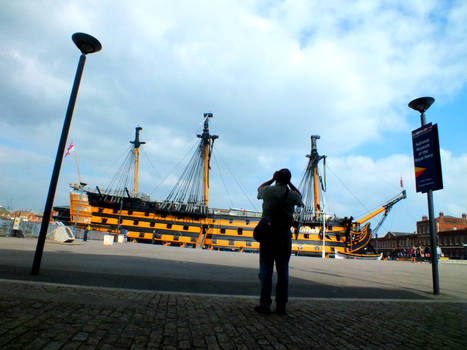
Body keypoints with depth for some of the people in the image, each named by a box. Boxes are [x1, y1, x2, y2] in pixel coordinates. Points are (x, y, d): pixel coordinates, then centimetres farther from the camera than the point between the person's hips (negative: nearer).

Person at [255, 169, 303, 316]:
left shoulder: (268, 191, -2)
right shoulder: (292, 195, -3)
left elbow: (259, 188, 23)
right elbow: (299, 196, 23)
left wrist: (272, 179, 25)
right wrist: (290, 183, 20)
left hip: (267, 233, 0)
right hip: (284, 235, 1)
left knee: (266, 269, 4)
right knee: (283, 271, 7)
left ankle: (265, 304, 4)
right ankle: (281, 306, 12)